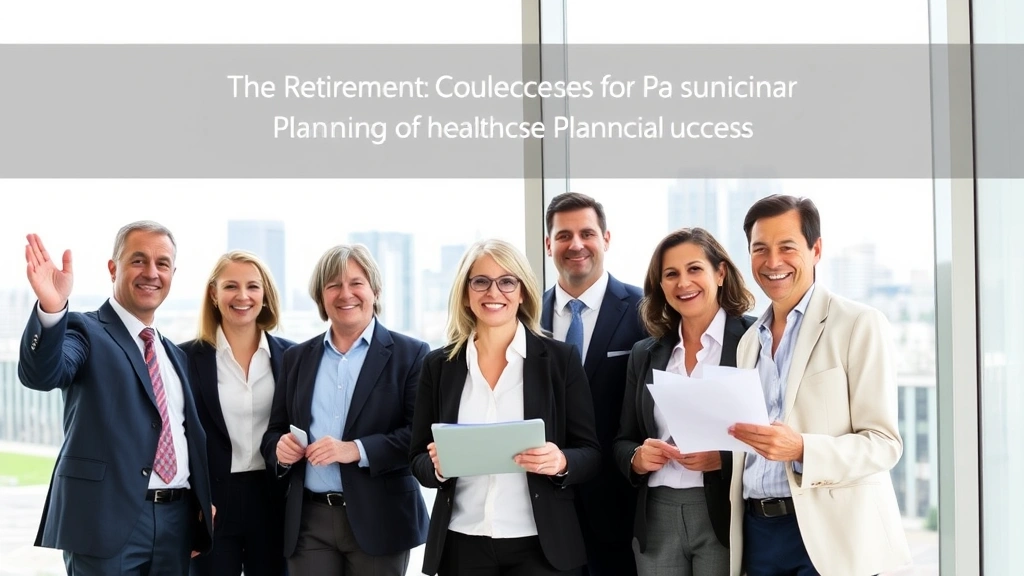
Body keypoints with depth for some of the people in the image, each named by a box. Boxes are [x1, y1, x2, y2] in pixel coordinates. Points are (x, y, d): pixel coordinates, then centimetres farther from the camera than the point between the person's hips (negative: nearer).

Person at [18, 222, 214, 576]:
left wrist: (203, 503, 7)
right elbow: (41, 375, -23)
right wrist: (51, 310, -40)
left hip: (177, 520, 6)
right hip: (108, 519, -6)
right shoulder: (86, 332, -2)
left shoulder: (174, 354, 18)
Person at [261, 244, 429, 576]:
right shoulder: (297, 357, 13)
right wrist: (280, 449, -8)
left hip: (379, 520, -3)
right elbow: (275, 431, 15)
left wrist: (358, 449, -20)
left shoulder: (409, 354, 1)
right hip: (309, 520, 3)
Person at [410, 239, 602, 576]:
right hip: (462, 545, 1)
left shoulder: (560, 359, 0)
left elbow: (590, 454, 1)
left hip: (540, 544, -1)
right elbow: (419, 461, 7)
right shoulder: (439, 365, 4)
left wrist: (561, 462, -20)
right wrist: (438, 466, -14)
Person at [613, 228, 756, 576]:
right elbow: (623, 442, 15)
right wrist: (637, 458, -7)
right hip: (657, 519, 4)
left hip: (726, 517, -4)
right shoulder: (645, 354, 12)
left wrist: (722, 459, -20)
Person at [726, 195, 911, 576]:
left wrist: (802, 449, -25)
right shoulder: (748, 341, 15)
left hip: (829, 533, -5)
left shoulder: (859, 325, -4)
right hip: (758, 531, 6)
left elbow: (884, 443, -11)